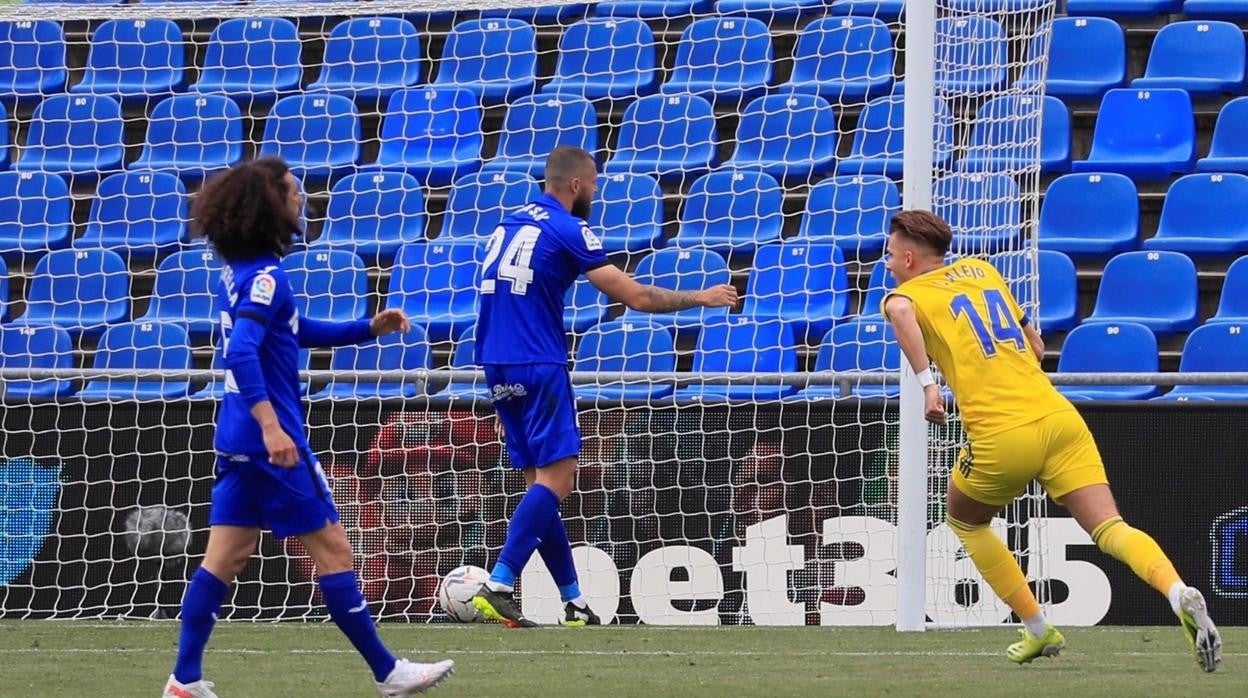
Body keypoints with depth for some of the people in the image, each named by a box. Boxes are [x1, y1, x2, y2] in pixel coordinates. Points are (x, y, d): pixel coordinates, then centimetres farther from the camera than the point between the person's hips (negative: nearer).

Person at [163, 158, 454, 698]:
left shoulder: (240, 271, 12)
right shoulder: (265, 278, -18)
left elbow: (294, 332, 25)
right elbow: (241, 353, -30)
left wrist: (367, 329, 20)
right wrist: (270, 424, -36)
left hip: (239, 437, 9)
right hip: (270, 439, -9)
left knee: (226, 556, 9)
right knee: (331, 548, -1)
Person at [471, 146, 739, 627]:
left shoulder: (508, 226, 17)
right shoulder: (567, 230, -6)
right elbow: (635, 297, -8)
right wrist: (700, 298, 5)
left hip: (498, 369, 8)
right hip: (539, 368, -8)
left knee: (540, 480, 10)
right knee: (555, 477, -9)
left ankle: (574, 602, 12)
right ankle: (498, 585, -21)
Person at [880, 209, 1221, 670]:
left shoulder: (908, 293, 8)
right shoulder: (980, 270, 24)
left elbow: (900, 311, -19)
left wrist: (926, 385, -19)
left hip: (1001, 436, -4)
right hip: (1058, 417, 4)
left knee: (965, 521, 25)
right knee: (1109, 528, -5)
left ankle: (1037, 629, 21)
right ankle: (1178, 593, -33)